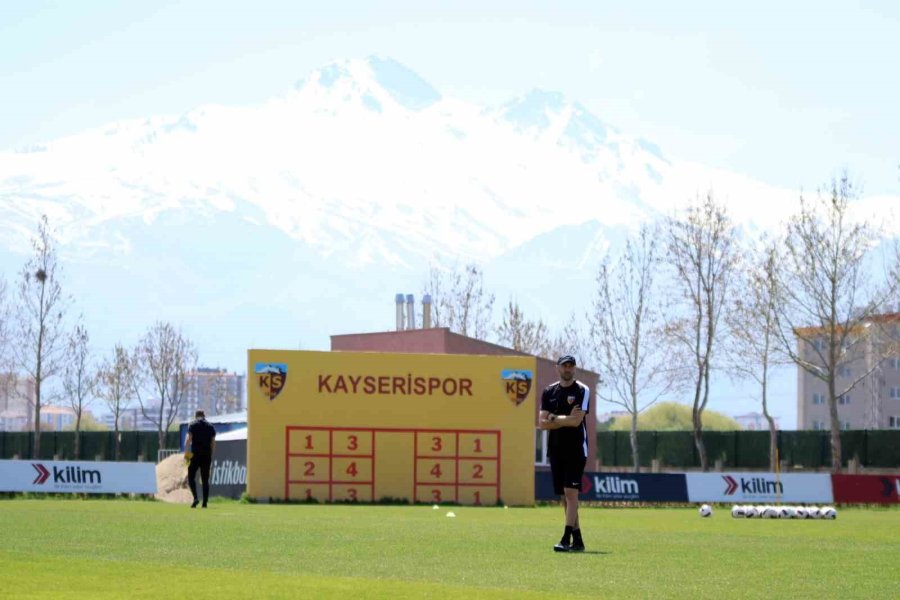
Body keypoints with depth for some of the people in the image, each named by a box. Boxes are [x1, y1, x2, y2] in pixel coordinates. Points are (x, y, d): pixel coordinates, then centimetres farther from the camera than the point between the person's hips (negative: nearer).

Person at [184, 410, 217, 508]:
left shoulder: (193, 425, 3)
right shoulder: (210, 427, 12)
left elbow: (188, 439, -8)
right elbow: (213, 443, 11)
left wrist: (186, 452, -11)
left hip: (195, 455, -3)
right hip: (207, 455, 3)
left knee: (191, 477, 4)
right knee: (205, 480, 7)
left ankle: (195, 498, -16)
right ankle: (205, 502, 1)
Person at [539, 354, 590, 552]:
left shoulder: (582, 391, -3)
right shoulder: (549, 391, 11)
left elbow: (577, 421, -15)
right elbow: (542, 423, 1)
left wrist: (554, 418, -5)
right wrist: (566, 420, -8)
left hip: (576, 450, -5)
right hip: (556, 450, 5)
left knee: (571, 493, -14)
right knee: (565, 497, 6)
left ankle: (566, 539, -20)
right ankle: (577, 541, 12)